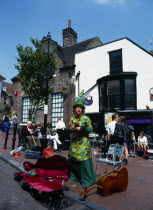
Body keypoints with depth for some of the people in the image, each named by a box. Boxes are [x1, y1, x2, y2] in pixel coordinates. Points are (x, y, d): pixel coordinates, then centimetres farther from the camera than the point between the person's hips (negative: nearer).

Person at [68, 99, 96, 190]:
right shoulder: (72, 118, 10)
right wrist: (71, 128, -4)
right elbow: (70, 129, 18)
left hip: (83, 142, -5)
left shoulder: (86, 118, -5)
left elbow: (91, 129, -10)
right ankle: (74, 176, 30)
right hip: (74, 142, 5)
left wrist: (81, 128, -20)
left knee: (84, 161, -6)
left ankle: (87, 181, 6)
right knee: (73, 159, 10)